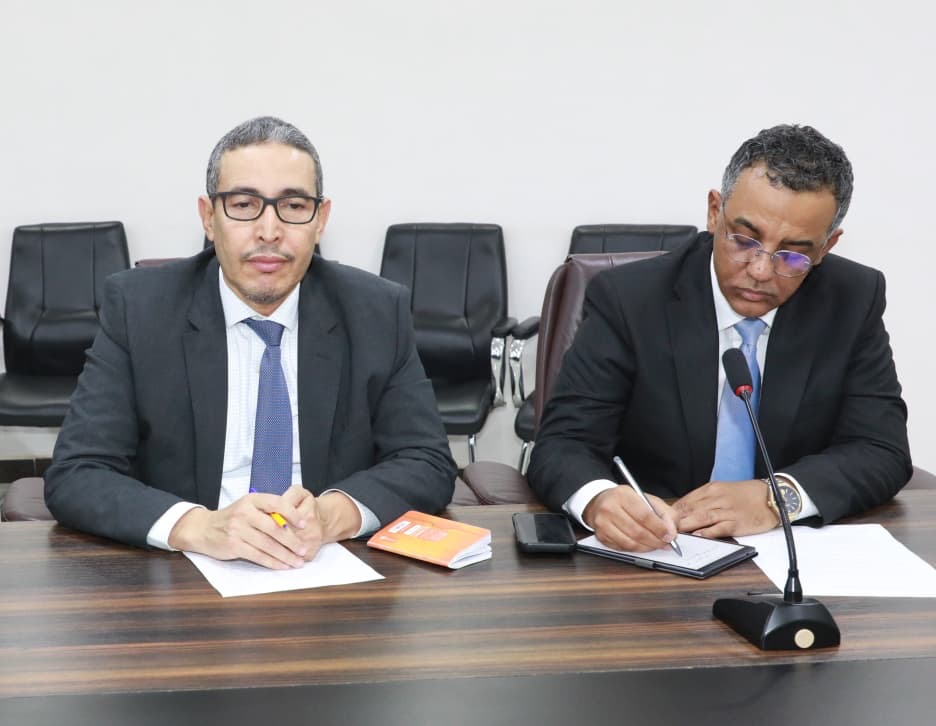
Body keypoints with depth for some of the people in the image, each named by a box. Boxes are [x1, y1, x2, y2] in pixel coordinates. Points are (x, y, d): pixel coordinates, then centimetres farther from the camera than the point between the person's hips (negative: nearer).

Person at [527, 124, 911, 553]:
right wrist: (599, 499, -36)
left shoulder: (855, 301, -3)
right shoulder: (628, 299, -10)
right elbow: (561, 445, -12)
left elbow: (882, 452, -5)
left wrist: (779, 497, -24)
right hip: (648, 552, -1)